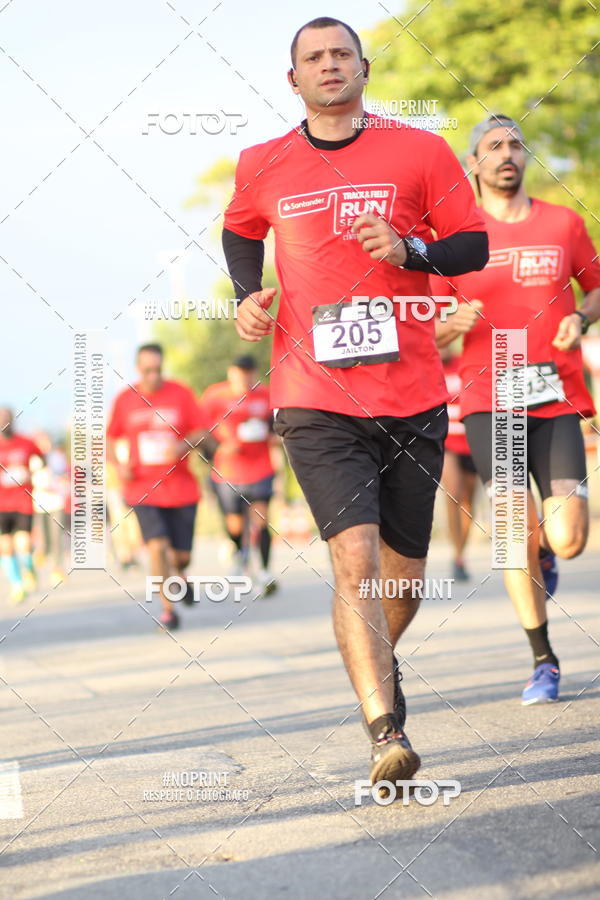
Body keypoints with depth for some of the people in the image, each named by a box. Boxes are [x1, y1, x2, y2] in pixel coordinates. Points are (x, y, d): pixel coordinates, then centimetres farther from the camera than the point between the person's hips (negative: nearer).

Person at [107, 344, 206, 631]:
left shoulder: (181, 394, -1)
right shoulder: (124, 400, 1)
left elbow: (200, 432, 0)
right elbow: (110, 438, 12)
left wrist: (183, 446, -20)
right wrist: (118, 465, -6)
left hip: (181, 488, 1)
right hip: (143, 489, -1)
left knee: (181, 554, 4)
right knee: (157, 545, -18)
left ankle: (179, 573, 42)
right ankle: (167, 608, -7)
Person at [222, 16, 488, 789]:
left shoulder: (421, 152, 3)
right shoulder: (263, 167, 7)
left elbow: (475, 247, 5)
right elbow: (241, 230, 28)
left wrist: (411, 249, -14)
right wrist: (249, 294, 9)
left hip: (412, 398, 1)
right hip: (316, 400, -1)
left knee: (403, 569, 10)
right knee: (355, 558, -18)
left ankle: (377, 665, 41)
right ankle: (386, 733, -22)